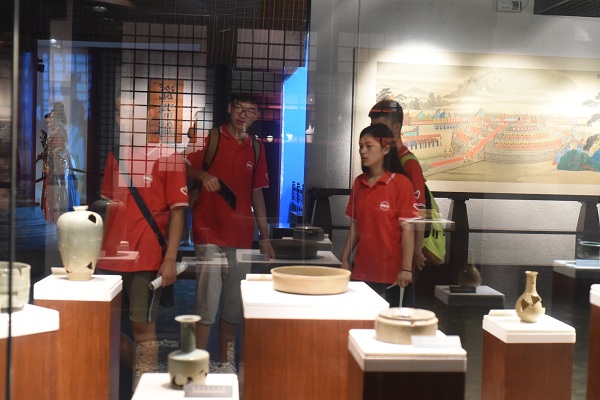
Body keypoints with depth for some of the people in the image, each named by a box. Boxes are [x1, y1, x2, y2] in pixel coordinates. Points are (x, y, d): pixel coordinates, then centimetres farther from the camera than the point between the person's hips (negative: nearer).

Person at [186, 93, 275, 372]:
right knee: (208, 301, -8)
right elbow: (184, 169, -2)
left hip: (241, 237, 5)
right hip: (209, 234, -4)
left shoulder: (256, 148, 13)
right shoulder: (209, 138, 0)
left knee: (234, 305, 10)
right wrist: (203, 175, -23)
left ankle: (225, 363, 21)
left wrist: (265, 237, 15)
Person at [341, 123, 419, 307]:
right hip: (361, 270, 5)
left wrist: (406, 269, -14)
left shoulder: (400, 183, -8)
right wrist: (345, 259, 11)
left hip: (388, 272, -5)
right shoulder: (359, 183, 9)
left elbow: (407, 228, -10)